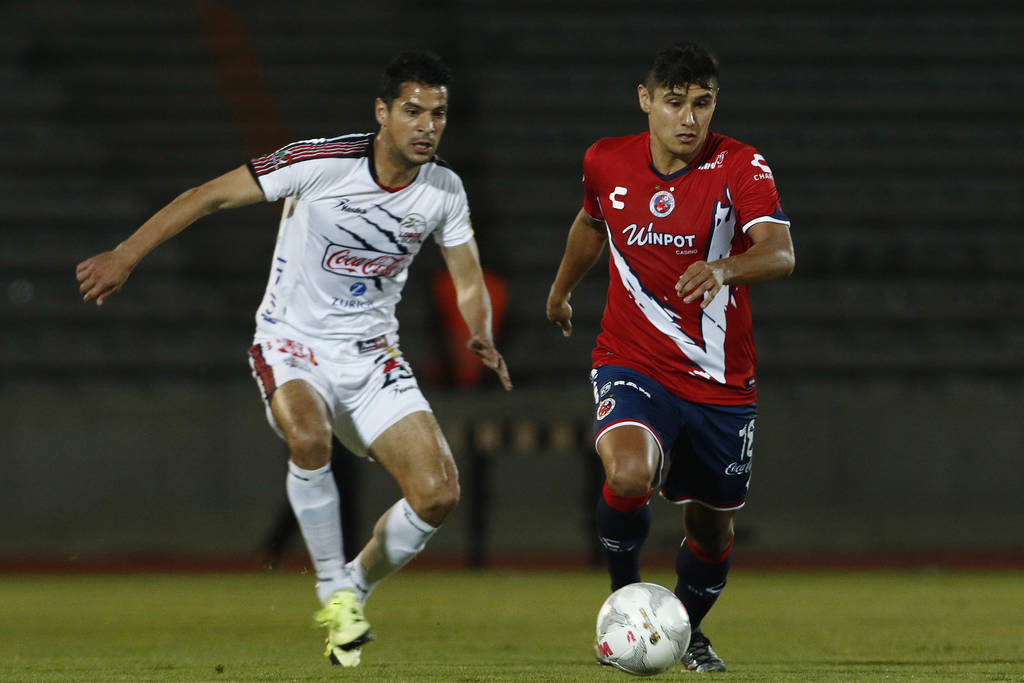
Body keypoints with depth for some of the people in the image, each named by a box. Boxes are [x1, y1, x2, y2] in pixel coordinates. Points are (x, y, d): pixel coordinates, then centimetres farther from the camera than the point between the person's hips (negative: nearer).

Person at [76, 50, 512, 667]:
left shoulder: (443, 189, -3)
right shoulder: (321, 162, -18)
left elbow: (470, 283, 9)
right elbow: (212, 196, -12)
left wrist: (481, 335, -14)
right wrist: (124, 257, -16)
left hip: (372, 357, 4)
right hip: (292, 345, -4)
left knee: (438, 493, -13)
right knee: (308, 436, -38)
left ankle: (356, 588, 15)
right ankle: (335, 591, -19)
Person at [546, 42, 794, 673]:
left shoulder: (742, 167, -12)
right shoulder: (606, 163, -3)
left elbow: (780, 253, -28)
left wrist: (723, 270, -49)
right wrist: (563, 289, 37)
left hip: (721, 380, 0)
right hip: (632, 365, 0)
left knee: (713, 527, 12)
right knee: (630, 474, -30)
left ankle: (688, 629, 44)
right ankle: (624, 599, -4)